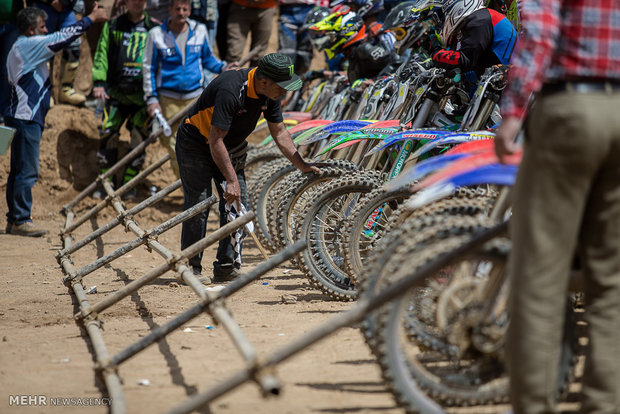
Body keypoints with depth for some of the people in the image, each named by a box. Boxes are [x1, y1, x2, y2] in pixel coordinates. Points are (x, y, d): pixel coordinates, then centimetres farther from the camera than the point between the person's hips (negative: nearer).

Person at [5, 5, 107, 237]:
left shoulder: (22, 48, 19)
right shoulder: (28, 45, -11)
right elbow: (61, 38, -14)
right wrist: (91, 19, -8)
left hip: (24, 119, 11)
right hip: (26, 119, -11)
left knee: (19, 171, 11)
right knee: (27, 171, -9)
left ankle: (14, 220, 15)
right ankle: (21, 220, -8)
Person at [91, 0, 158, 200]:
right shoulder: (113, 26, 8)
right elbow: (101, 54, 5)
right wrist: (99, 82, -6)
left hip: (143, 95, 0)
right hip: (116, 93, 0)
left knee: (139, 139, -1)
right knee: (108, 135, -4)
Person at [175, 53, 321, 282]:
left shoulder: (270, 94, -12)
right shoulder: (231, 90, -35)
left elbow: (279, 132, 2)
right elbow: (216, 141, -34)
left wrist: (301, 165, -4)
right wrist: (231, 180, -34)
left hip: (231, 146, 7)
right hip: (197, 143, -7)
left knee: (236, 204, -2)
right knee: (198, 204, -10)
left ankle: (226, 267, 2)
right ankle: (191, 268, 1)